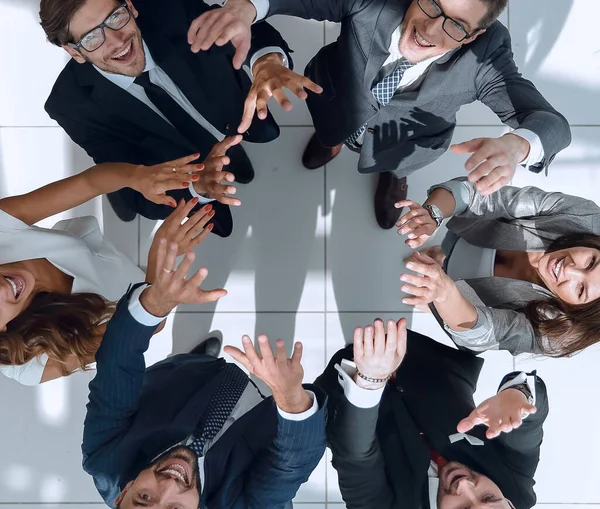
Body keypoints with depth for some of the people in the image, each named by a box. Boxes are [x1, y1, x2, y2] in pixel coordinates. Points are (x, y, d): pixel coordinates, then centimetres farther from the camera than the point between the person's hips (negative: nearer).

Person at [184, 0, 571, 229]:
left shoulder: (485, 57, -36)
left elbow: (552, 123, -37)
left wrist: (516, 145, -62)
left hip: (405, 142, -1)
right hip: (340, 105, 2)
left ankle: (394, 172, 62)